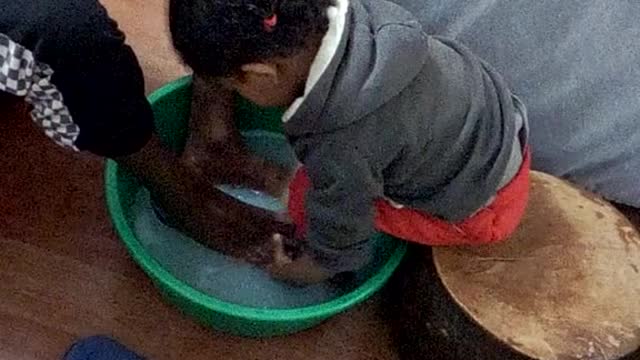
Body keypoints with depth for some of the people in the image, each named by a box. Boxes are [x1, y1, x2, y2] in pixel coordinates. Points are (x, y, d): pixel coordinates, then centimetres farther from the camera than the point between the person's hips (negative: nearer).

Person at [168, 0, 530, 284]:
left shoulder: (341, 153, -36)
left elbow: (334, 255, -17)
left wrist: (284, 273, 3)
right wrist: (218, 109, 6)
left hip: (487, 206, -7)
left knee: (307, 197, -10)